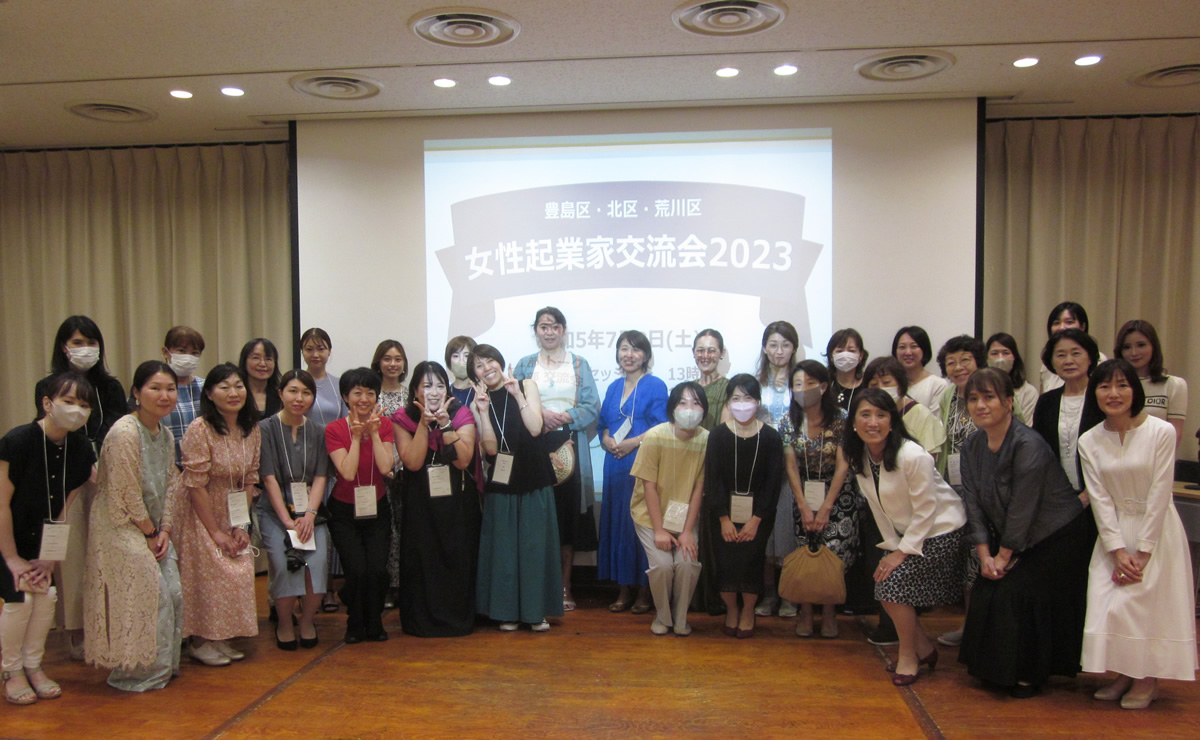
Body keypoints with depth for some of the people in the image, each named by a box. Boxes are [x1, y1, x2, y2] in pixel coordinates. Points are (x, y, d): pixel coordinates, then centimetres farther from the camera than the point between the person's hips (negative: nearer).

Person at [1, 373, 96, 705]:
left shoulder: (80, 450, -9)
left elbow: (66, 507, -3)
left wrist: (50, 558, -6)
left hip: (41, 541, 5)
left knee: (45, 595, 0)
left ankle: (33, 666, 19)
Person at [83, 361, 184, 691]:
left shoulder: (165, 434, 7)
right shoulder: (125, 433, -20)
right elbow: (126, 494, -20)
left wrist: (164, 531, -2)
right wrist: (150, 533, -11)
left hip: (153, 530, 8)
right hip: (122, 530, -8)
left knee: (172, 593, 7)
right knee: (147, 597, -7)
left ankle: (164, 666, 23)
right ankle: (138, 673, 10)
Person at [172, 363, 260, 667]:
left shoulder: (252, 430, -2)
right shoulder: (200, 429, -20)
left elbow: (249, 480, 3)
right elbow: (196, 486, -19)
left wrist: (241, 526, -3)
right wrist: (216, 531, -16)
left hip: (231, 512, 6)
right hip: (197, 512, -6)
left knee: (238, 571, 3)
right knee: (207, 573, -5)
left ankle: (220, 638, 18)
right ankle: (200, 642, 12)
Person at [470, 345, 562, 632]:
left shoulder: (526, 386, 1)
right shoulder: (478, 403, 4)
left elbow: (535, 429, -11)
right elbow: (490, 448, -7)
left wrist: (518, 395, -17)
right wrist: (483, 411, -17)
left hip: (535, 479, -1)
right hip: (501, 482, 1)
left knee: (535, 544, 3)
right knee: (503, 545, 4)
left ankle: (536, 610, 12)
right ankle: (507, 611, 15)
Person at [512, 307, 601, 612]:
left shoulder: (579, 364, 10)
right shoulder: (524, 365, 12)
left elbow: (592, 407, 3)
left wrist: (566, 417, -12)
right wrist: (540, 415, -11)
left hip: (569, 447, 0)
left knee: (569, 512, -1)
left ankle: (564, 585, 8)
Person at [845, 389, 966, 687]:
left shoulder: (913, 456, -27)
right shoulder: (858, 457, -5)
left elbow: (925, 511, -20)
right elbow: (877, 507, 3)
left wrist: (902, 551, -16)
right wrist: (891, 546, 0)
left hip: (942, 532, -7)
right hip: (906, 533, 7)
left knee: (893, 583, -15)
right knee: (884, 584, -1)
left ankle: (909, 655, 8)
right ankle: (924, 648, 22)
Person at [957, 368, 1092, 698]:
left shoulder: (1028, 445, -24)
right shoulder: (972, 447, -1)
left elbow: (1023, 507, -22)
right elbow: (973, 503, -2)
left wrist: (1004, 556, -15)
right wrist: (985, 554, -10)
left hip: (1057, 537, -7)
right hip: (1010, 540, 7)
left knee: (1017, 595, -13)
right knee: (986, 593, 0)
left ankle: (1026, 676, 8)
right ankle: (993, 670, 19)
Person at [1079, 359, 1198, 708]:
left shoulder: (1161, 433, -13)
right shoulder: (1089, 441, -2)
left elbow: (1159, 494, -13)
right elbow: (1100, 499, -4)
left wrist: (1143, 552, -14)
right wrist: (1118, 551, -12)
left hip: (1156, 530, -3)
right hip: (1114, 532, 3)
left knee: (1144, 601, -8)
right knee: (1108, 603, -3)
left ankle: (1147, 679, 12)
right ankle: (1124, 675, 16)